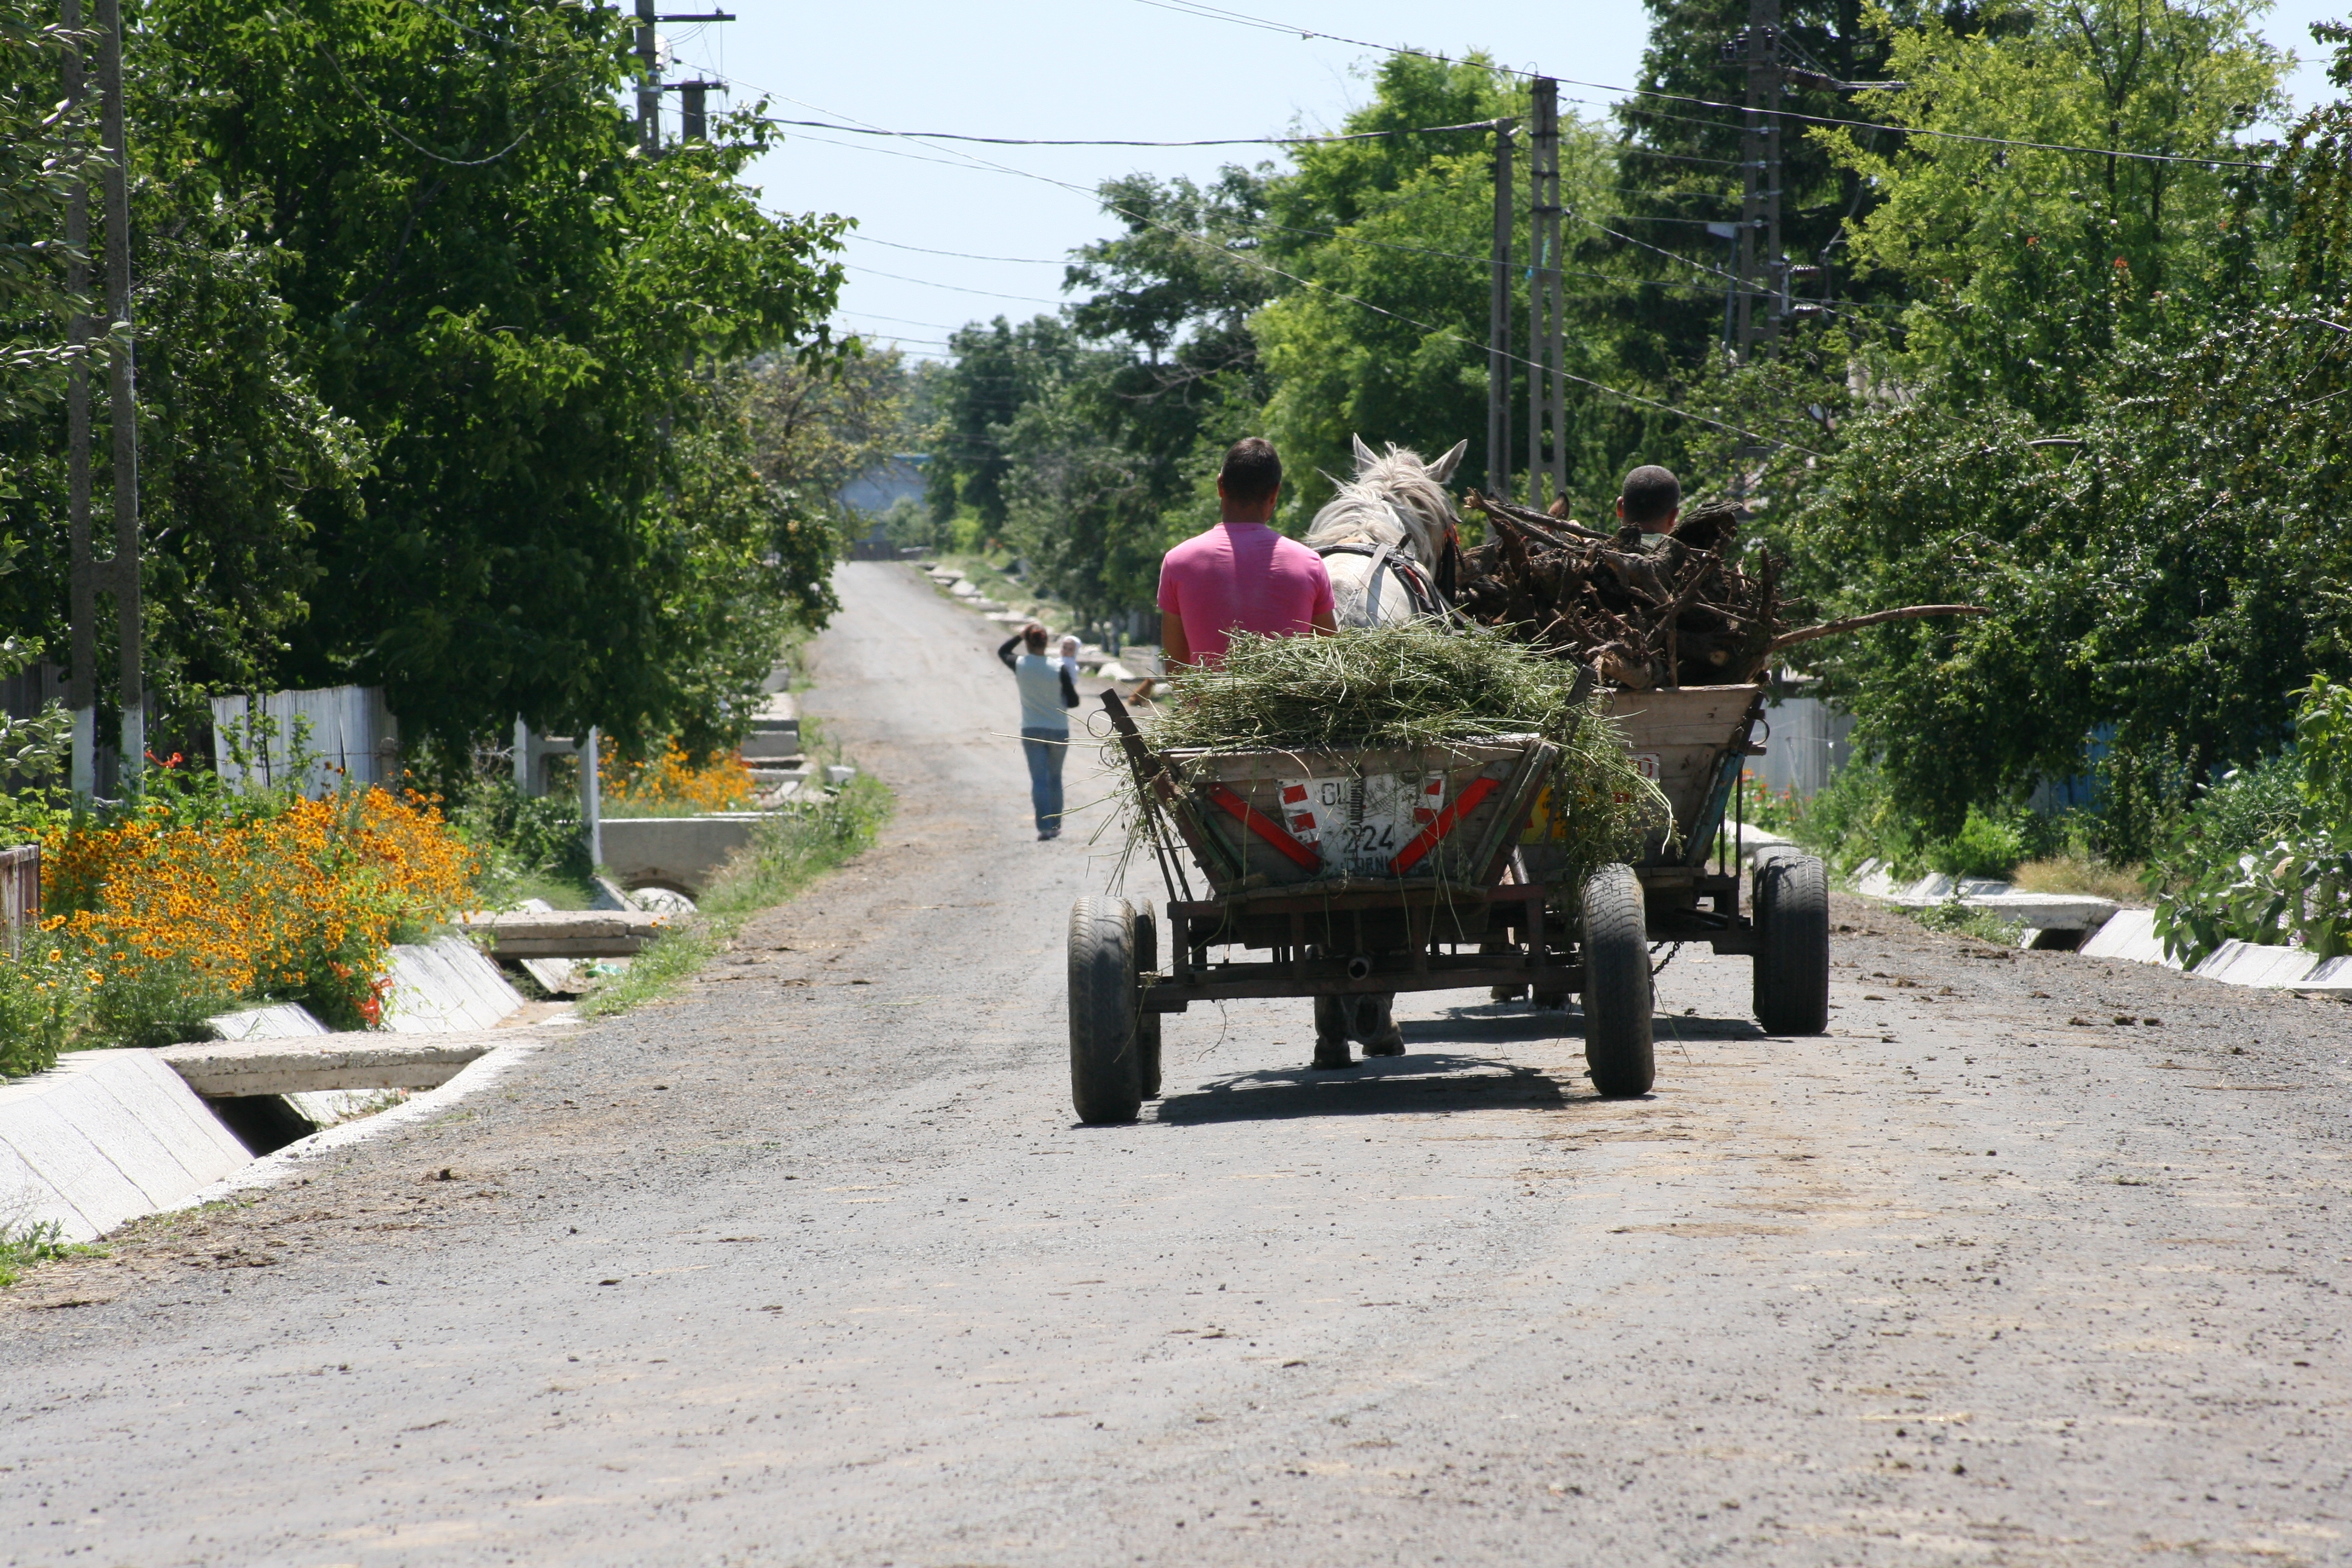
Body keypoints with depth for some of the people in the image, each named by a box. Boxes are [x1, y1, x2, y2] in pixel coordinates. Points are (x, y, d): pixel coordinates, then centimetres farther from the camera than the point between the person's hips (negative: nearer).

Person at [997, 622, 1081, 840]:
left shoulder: (1020, 666, -7)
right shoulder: (1060, 669, -12)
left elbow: (1002, 652, 16)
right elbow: (1073, 701, -7)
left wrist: (1020, 635, 19)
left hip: (1032, 732, 0)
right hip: (1059, 731, 0)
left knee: (1038, 779, -1)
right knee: (1055, 779, 16)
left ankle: (1044, 827, -12)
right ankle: (1055, 825, 23)